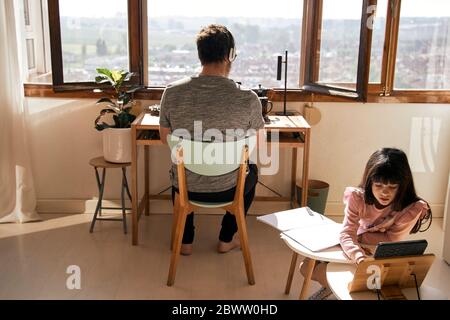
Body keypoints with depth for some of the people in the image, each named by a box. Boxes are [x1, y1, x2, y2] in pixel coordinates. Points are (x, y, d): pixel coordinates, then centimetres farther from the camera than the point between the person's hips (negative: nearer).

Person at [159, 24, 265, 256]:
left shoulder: (172, 93, -14)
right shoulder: (248, 99, -19)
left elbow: (165, 139, 2)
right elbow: (257, 144, -1)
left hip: (187, 189, 2)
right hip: (227, 190, -1)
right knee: (251, 170, 34)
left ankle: (185, 241, 43)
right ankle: (226, 239, 41)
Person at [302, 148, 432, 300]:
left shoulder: (413, 208, -27)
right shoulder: (357, 198, -22)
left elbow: (391, 240, -19)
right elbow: (346, 234, -29)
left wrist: (358, 236, -19)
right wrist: (360, 257, -49)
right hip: (354, 256, 2)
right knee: (307, 267, -9)